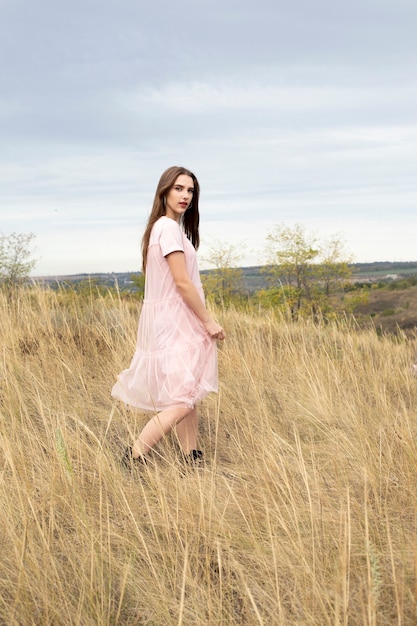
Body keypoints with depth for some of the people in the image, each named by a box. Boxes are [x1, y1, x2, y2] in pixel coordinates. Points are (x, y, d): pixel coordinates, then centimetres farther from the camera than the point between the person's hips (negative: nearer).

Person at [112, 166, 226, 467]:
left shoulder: (165, 226, 14)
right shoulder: (169, 228, -16)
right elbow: (182, 282, -20)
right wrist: (209, 321, -14)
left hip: (174, 321, 10)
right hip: (173, 321, -10)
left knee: (187, 394, 12)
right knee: (184, 400, -10)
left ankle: (193, 459, 17)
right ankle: (134, 457, -8)